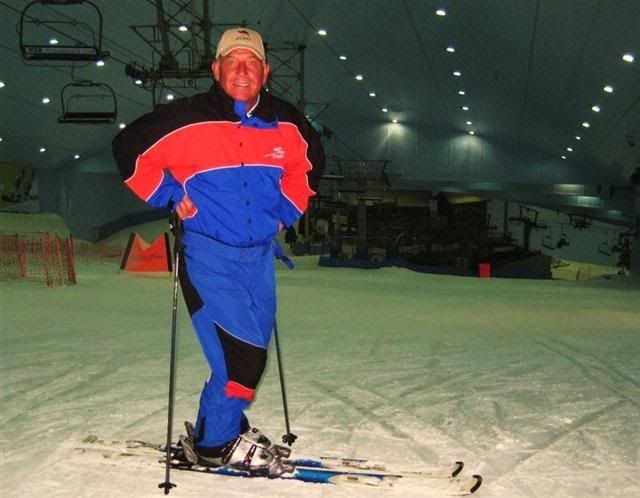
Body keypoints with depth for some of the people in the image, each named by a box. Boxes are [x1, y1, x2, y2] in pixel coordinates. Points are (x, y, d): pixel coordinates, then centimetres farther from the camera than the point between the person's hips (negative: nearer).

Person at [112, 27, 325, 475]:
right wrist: (170, 196, -6)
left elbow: (310, 163, 23)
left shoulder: (286, 124, 3)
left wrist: (287, 210, 13)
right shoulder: (187, 119, -10)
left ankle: (222, 428, 31)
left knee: (253, 349, 11)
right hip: (208, 254, -5)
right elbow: (130, 149, -1)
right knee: (241, 351, -13)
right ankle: (216, 441, 7)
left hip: (259, 254, 6)